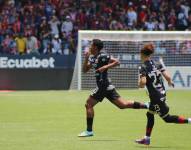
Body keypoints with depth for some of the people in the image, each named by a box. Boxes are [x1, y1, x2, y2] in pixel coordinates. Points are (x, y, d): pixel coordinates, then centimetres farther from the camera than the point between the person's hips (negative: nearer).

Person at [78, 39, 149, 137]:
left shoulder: (102, 56, -11)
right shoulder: (93, 58, 16)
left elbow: (116, 62, -16)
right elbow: (85, 70, 18)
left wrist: (105, 67, -23)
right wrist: (86, 58, 5)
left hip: (103, 86, -10)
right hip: (106, 86, 10)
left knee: (89, 104, -5)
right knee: (123, 105, 7)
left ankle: (89, 131, -2)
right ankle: (146, 106, 4)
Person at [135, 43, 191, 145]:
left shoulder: (143, 68, -15)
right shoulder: (158, 64, 2)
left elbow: (143, 83, -28)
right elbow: (167, 77, -4)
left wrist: (140, 83, -5)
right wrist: (170, 83, 17)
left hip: (156, 97, -8)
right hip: (162, 94, 8)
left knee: (167, 118, 3)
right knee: (150, 114, 20)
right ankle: (147, 139, 25)